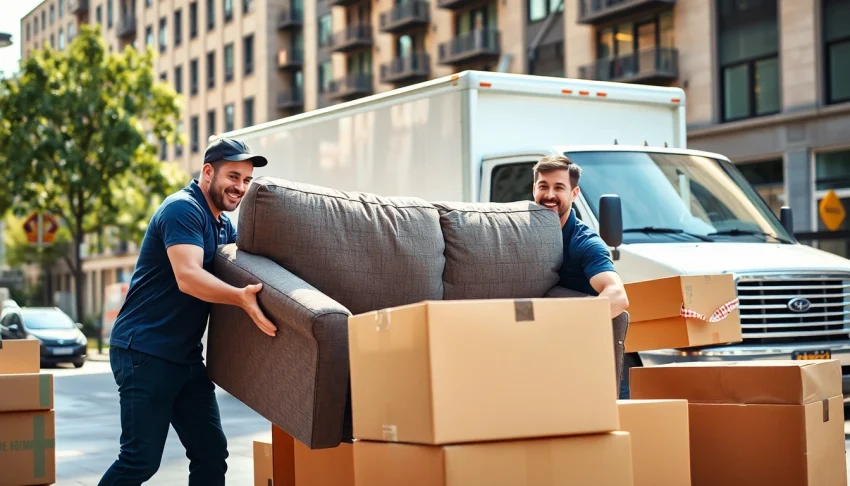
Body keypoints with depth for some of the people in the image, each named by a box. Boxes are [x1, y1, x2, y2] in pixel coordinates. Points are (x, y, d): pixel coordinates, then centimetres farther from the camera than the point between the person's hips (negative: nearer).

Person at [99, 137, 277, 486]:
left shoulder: (223, 225, 16)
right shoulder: (183, 209, -14)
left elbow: (246, 269, 23)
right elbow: (188, 277, -28)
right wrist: (241, 297, -42)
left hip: (187, 355, 9)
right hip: (145, 352, -9)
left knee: (212, 454, 5)